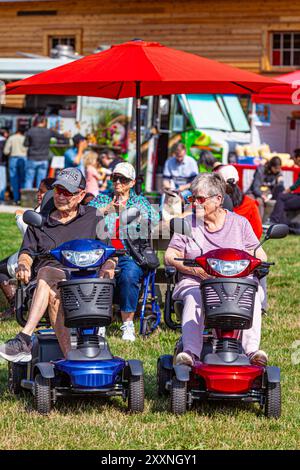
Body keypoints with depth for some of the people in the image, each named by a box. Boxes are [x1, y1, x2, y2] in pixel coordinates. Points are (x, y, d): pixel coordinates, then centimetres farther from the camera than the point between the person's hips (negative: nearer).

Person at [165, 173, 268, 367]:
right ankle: (190, 352, -50)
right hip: (195, 283, 0)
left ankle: (252, 349, -43)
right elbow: (170, 256, 6)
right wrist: (195, 269, -12)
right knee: (194, 298, -36)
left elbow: (260, 256, 9)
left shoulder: (240, 223, 14)